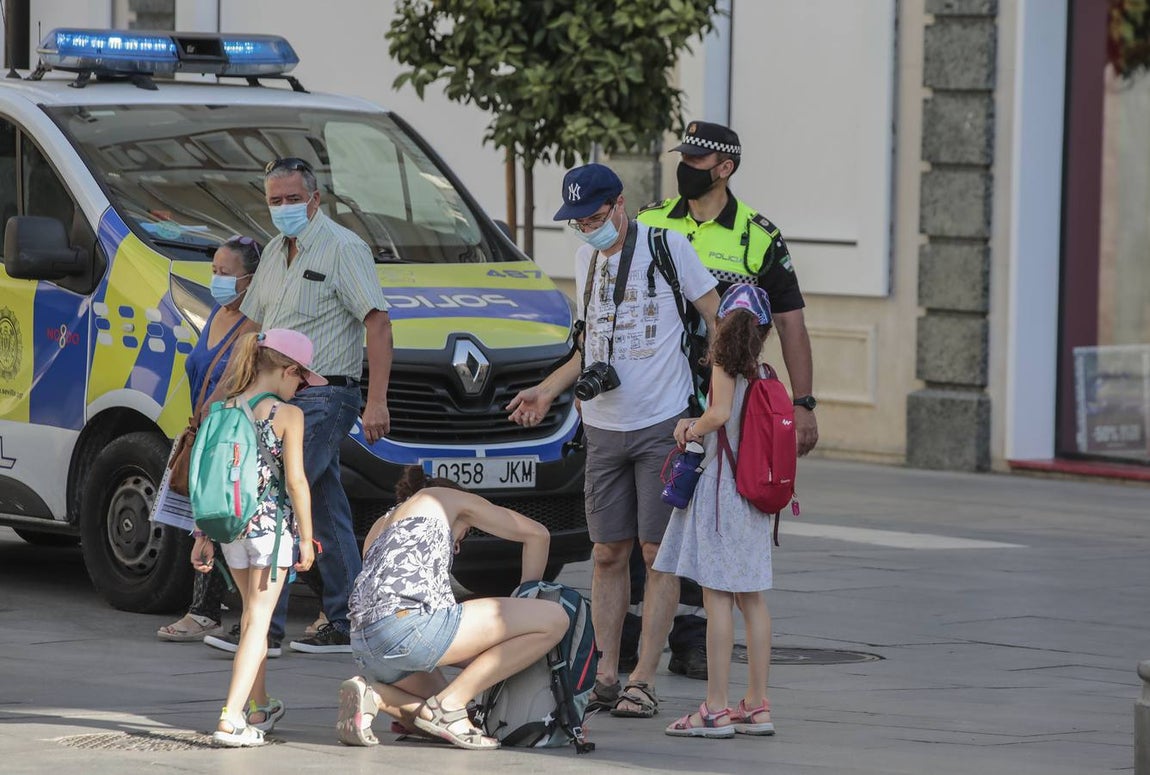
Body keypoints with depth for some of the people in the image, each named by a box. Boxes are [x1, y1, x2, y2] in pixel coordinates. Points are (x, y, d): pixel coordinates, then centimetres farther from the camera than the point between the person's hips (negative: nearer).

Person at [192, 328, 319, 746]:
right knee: (258, 621, -4)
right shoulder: (287, 415, -10)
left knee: (251, 615, 22)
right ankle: (230, 719, -15)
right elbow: (296, 480, -14)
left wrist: (204, 536, 13)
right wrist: (306, 537, -7)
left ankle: (257, 708, 36)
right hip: (272, 523, -6)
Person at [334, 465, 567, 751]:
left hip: (363, 644, 7)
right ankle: (450, 704, -8)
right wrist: (527, 600, 34)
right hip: (411, 619, -7)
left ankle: (371, 695, -1)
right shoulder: (445, 498, 24)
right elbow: (538, 534, 24)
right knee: (554, 620, -2)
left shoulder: (380, 526, 38)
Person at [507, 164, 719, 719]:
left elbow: (720, 318, -4)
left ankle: (643, 681, -2)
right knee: (608, 554, 5)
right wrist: (547, 390, 13)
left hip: (664, 424, -6)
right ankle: (606, 677, 10)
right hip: (604, 428, 6)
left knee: (658, 555, -4)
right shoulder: (585, 257, 13)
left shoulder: (667, 247, -6)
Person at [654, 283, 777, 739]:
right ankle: (757, 705, 13)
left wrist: (692, 430, -8)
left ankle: (716, 709, -8)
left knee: (717, 599, -6)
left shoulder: (725, 366, -8)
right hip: (753, 494, 7)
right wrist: (695, 427, 13)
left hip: (719, 486, -7)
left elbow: (720, 412, -25)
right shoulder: (764, 373, 9)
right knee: (752, 602, 10)